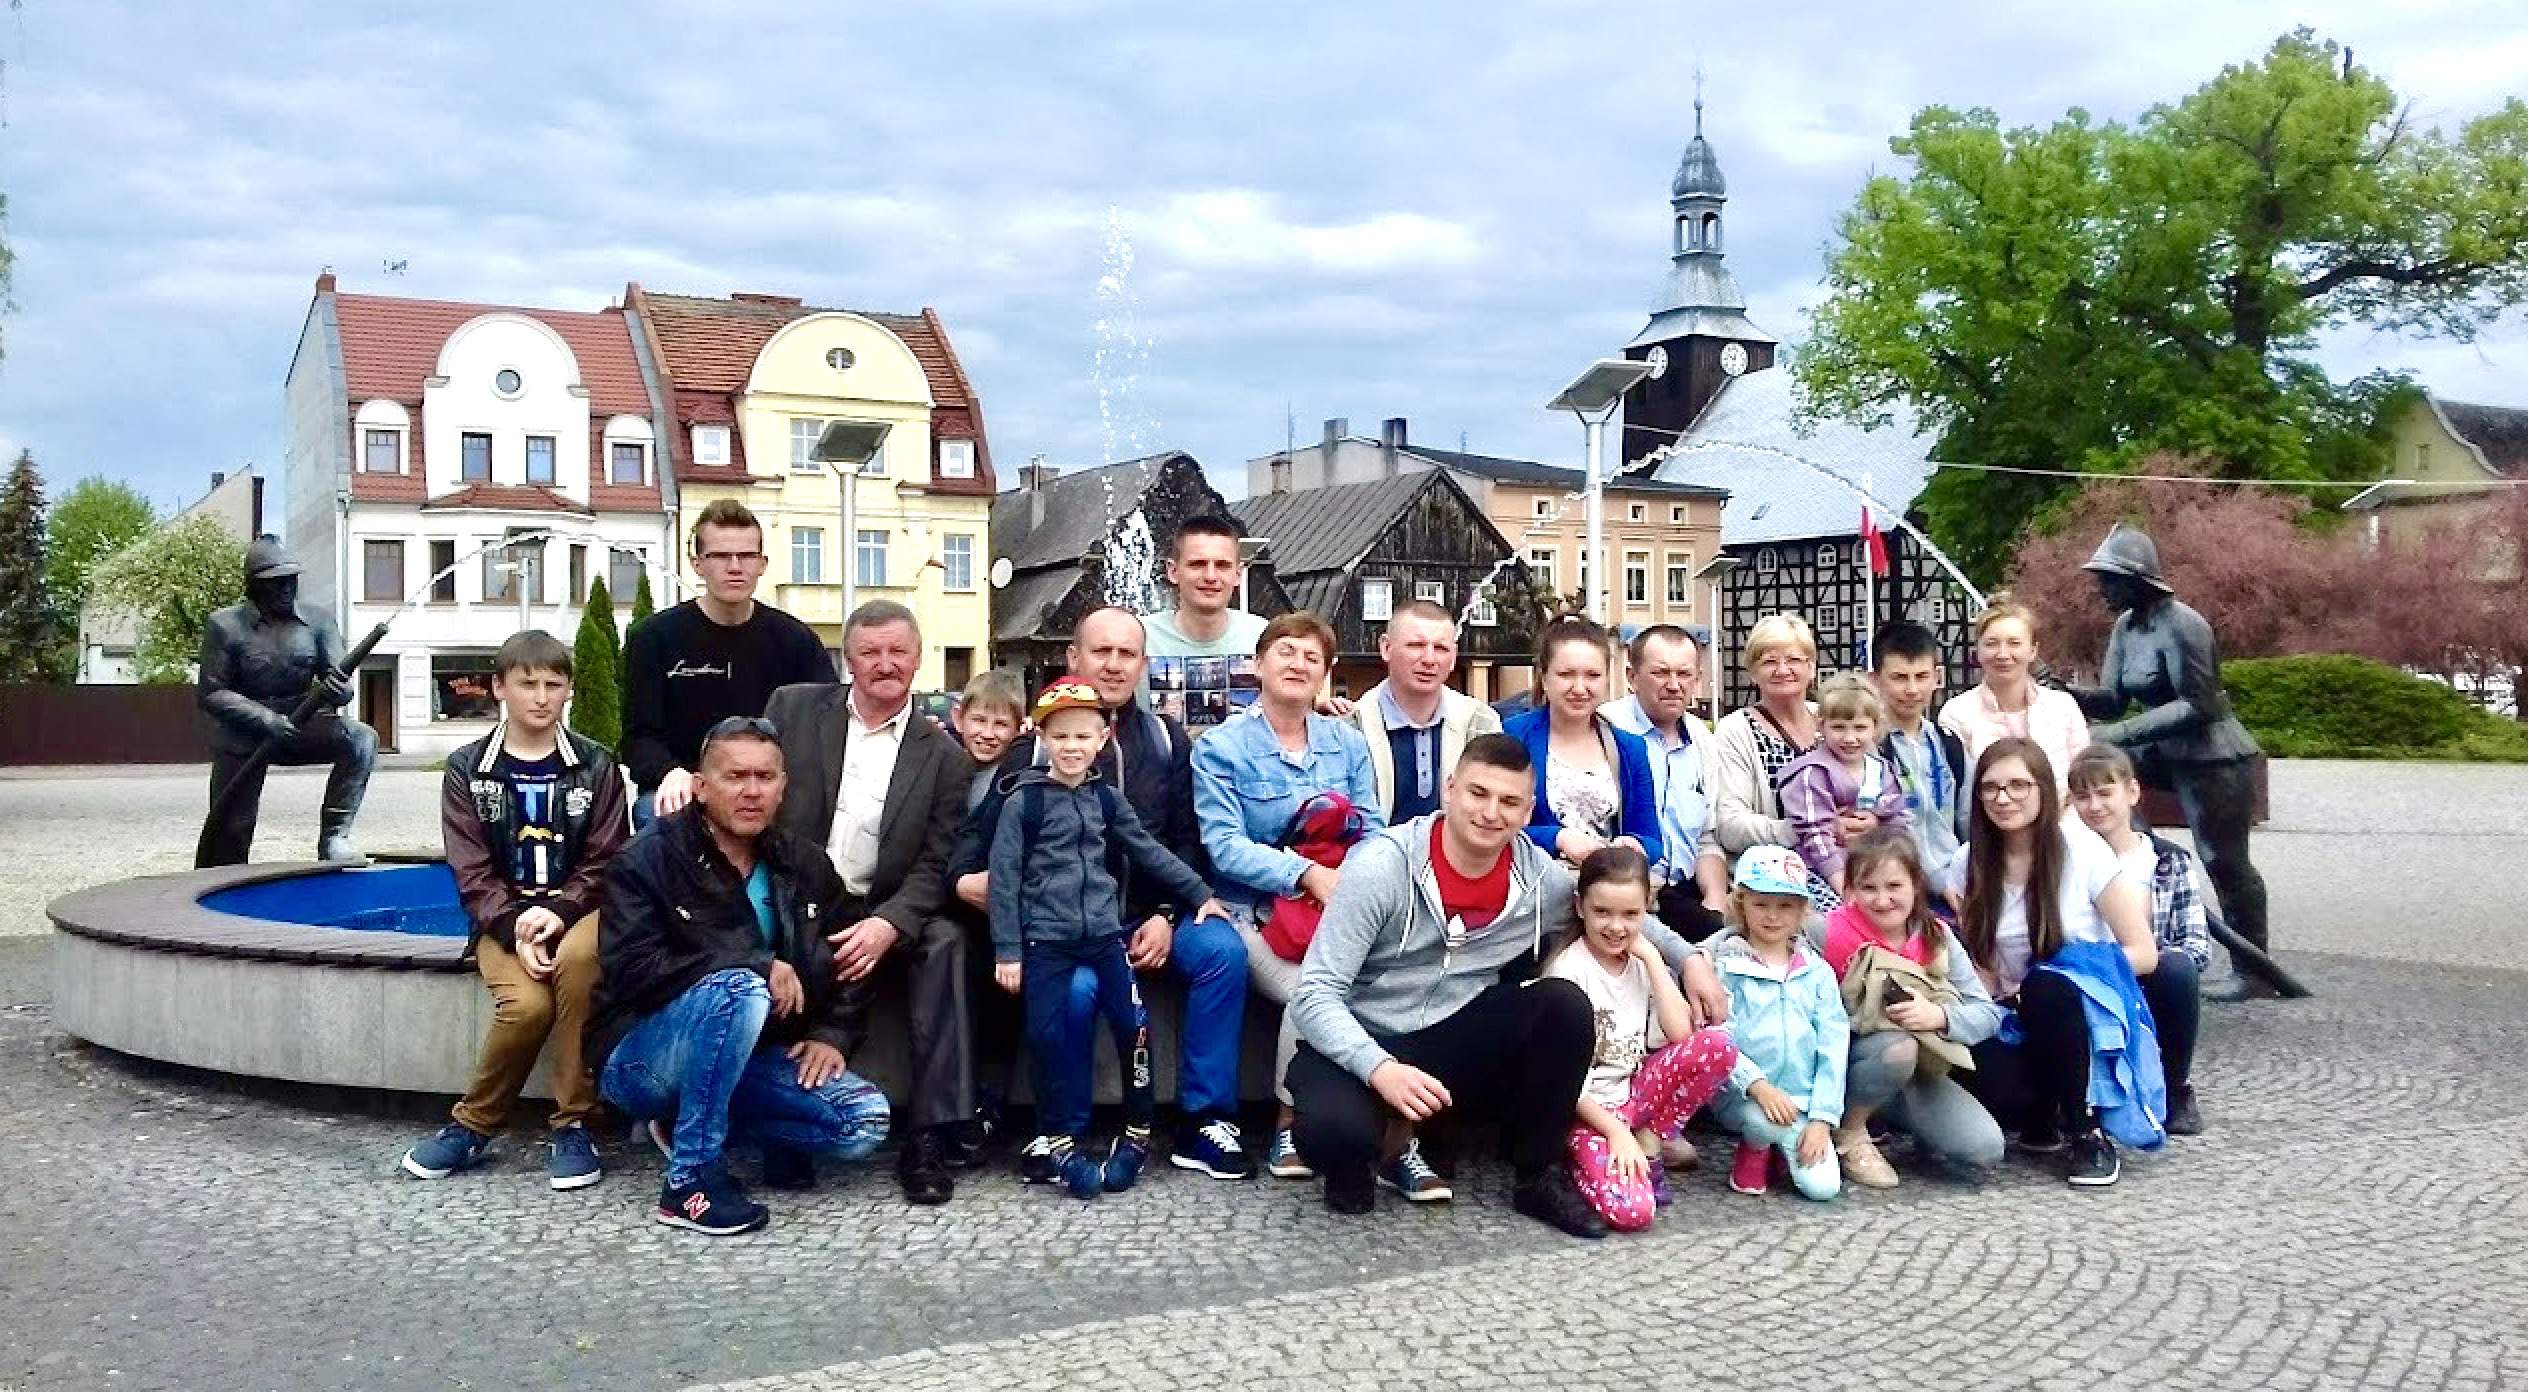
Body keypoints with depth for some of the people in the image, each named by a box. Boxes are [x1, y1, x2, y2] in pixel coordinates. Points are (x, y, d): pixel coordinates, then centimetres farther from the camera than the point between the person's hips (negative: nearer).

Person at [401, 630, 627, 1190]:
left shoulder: (595, 766, 5)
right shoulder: (467, 769, 5)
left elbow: (604, 860, -1)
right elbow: (471, 871, -2)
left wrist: (557, 913, -18)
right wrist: (514, 927, -17)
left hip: (576, 911, 0)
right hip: (502, 918, 0)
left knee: (577, 958, -36)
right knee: (527, 1004, -31)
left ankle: (574, 1125, -24)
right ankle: (472, 1126, -4)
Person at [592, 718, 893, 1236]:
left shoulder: (805, 864, 5)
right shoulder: (649, 857, -11)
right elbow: (630, 969, -24)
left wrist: (834, 1034, -6)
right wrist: (759, 968, -26)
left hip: (749, 1058, 6)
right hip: (643, 1057, -6)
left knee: (866, 1120, -16)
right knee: (739, 989, -36)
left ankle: (691, 1120, 3)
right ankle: (690, 1178, -25)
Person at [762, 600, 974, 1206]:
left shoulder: (943, 755, 4)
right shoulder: (793, 708, 5)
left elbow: (933, 866, -2)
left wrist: (886, 924, -21)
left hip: (879, 917, 1)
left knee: (944, 941, -27)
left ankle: (931, 1135, -25)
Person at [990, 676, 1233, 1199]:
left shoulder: (1107, 798, 8)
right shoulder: (1024, 801, -4)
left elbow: (1149, 852, 16)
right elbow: (1004, 877, -4)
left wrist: (1200, 895, 14)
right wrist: (1007, 951, -7)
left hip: (1104, 933, 3)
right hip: (1045, 940, -3)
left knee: (1133, 1024, -4)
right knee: (1049, 1035, -6)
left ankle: (1137, 1131, 12)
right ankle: (1059, 1140, 9)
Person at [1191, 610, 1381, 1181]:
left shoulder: (1349, 742, 12)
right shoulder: (1220, 747, 0)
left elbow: (1373, 831, 6)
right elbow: (1224, 846, -10)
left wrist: (1351, 878, -17)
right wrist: (1307, 873, -24)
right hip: (1256, 912, -3)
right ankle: (1289, 1124, -7)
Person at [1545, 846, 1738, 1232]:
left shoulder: (1643, 963, 5)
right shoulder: (1570, 968, -13)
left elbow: (1680, 1033, -9)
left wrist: (1652, 957, -10)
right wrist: (1616, 1132, -19)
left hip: (1637, 1092, 6)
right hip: (1588, 1107, -6)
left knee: (1717, 1043, -18)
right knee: (1632, 1210, -30)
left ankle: (1647, 1144, -5)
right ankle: (1591, 1158, 3)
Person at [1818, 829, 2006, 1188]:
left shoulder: (1936, 936, -4)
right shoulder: (1835, 933, -16)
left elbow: (1988, 1014, -4)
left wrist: (1939, 1016, -22)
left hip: (1920, 1068, 3)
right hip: (1849, 1064, -3)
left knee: (1986, 1150, -17)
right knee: (1897, 1047, -37)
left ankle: (1921, 1130, 16)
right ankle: (1848, 1135, -9)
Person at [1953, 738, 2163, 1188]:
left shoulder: (2082, 849, -9)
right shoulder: (1972, 863, -1)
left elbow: (2144, 953, -8)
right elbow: (1979, 966, 3)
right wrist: (1988, 1002, -18)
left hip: (2088, 1014, -2)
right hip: (2016, 1022, 2)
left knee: (2045, 989, -38)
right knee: (1984, 1085, -33)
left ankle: (2089, 1134, -18)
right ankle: (2048, 1115, 5)